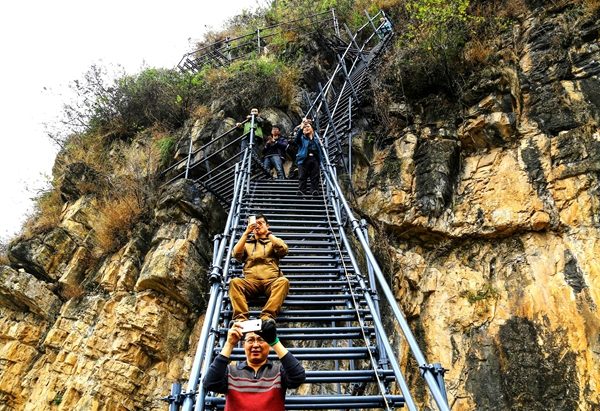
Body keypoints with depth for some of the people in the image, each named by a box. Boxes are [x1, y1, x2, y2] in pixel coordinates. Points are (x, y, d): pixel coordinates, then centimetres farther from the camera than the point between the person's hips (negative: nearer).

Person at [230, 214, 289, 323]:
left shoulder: (273, 242, 25)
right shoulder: (247, 242, 28)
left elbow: (283, 250, 2)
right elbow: (236, 254, 6)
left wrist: (268, 233, 4)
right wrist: (246, 233, 1)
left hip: (271, 281, 0)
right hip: (251, 282, 1)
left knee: (283, 281, -34)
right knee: (235, 282, -30)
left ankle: (267, 317, -46)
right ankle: (240, 318, -42)